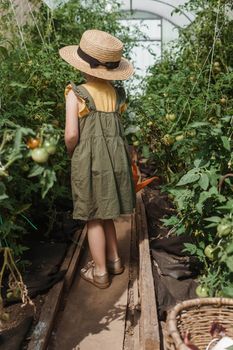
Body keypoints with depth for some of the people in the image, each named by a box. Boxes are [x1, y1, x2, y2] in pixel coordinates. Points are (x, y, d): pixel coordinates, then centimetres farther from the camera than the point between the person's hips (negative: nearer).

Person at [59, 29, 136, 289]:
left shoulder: (76, 94, -11)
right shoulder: (116, 93, 3)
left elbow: (71, 135, -15)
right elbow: (113, 127, 2)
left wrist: (71, 153, 4)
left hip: (89, 160, -5)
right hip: (115, 157, 5)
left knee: (93, 218, 9)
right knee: (105, 213, 21)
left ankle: (100, 272, 22)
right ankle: (114, 259, 34)